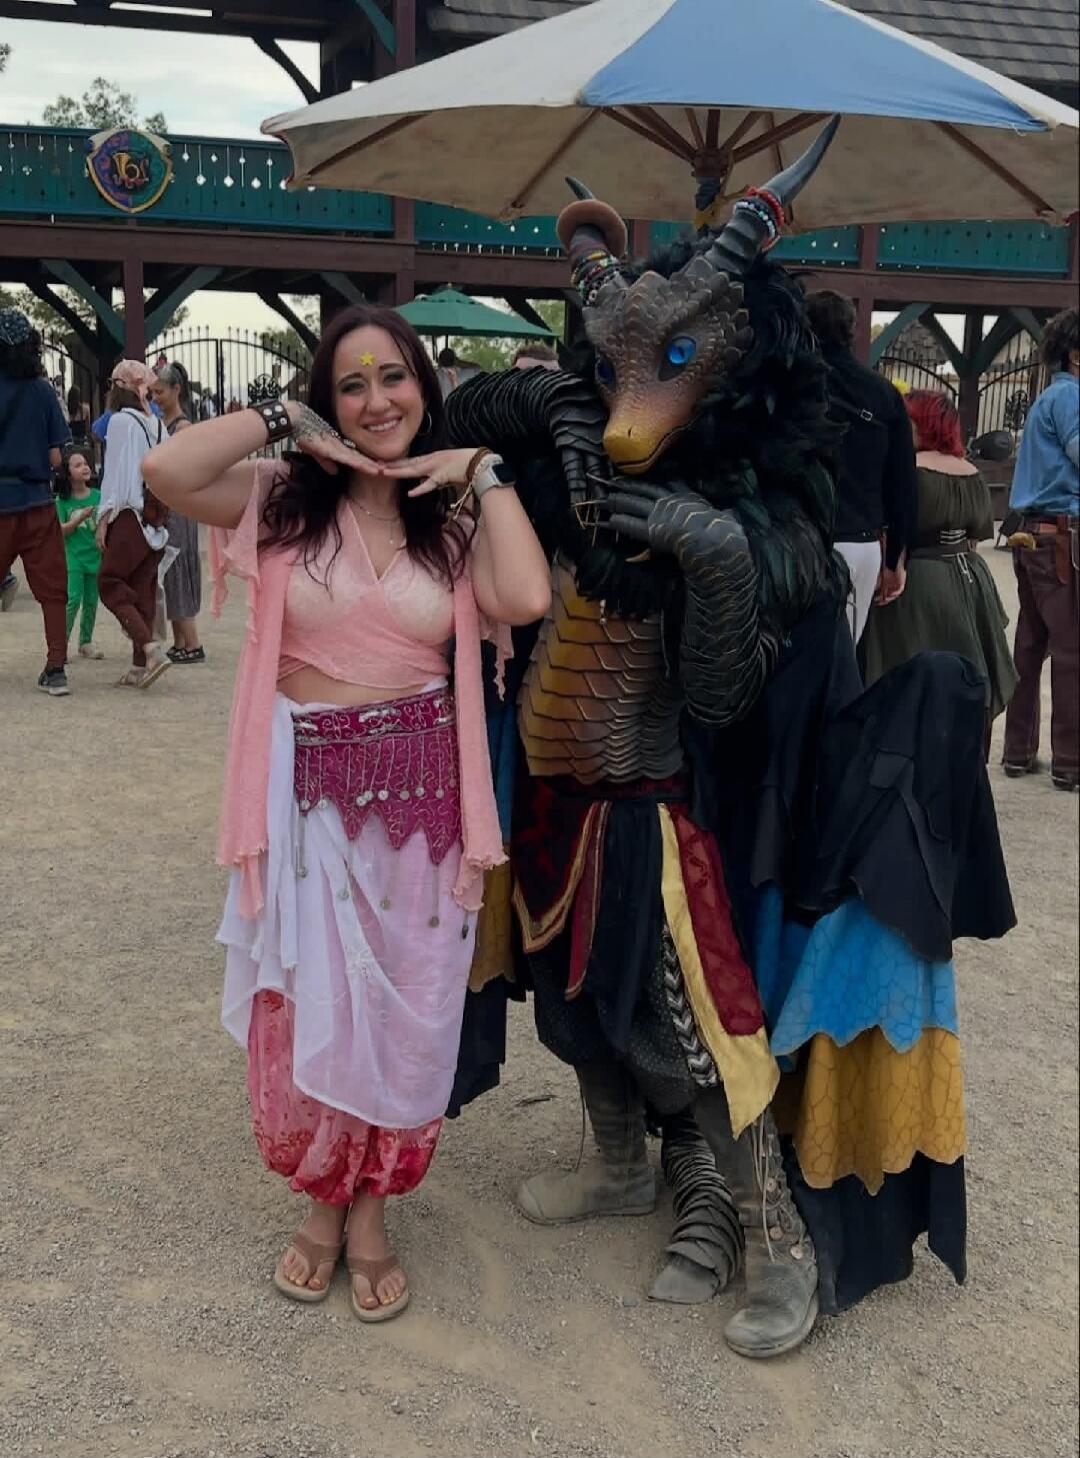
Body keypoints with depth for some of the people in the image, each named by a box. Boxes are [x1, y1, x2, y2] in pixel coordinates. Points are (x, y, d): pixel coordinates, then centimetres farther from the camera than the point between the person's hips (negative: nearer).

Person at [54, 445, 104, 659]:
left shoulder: (98, 496, 4)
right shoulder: (62, 500, -3)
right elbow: (61, 530, -8)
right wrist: (80, 519, -20)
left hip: (96, 555, 3)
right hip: (74, 556, -3)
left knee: (91, 601, 8)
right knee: (73, 599, -11)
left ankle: (86, 642, 19)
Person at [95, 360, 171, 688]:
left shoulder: (120, 421, -8)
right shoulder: (158, 424, 11)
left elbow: (115, 471, -11)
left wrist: (104, 518, -7)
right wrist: (162, 512, 12)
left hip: (130, 515, -6)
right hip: (156, 518, 6)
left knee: (110, 581, 2)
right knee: (143, 589, 9)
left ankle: (151, 648, -13)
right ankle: (140, 666, 9)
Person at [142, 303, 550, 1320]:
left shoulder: (454, 518, 4)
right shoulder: (283, 501, 0)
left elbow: (525, 599, -16)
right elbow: (166, 470, -18)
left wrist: (483, 470, -7)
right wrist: (282, 420, -7)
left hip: (419, 789, 1)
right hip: (307, 788, -1)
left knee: (401, 1009, 10)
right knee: (306, 1008, 8)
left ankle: (370, 1209, 33)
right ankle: (322, 1197, 35)